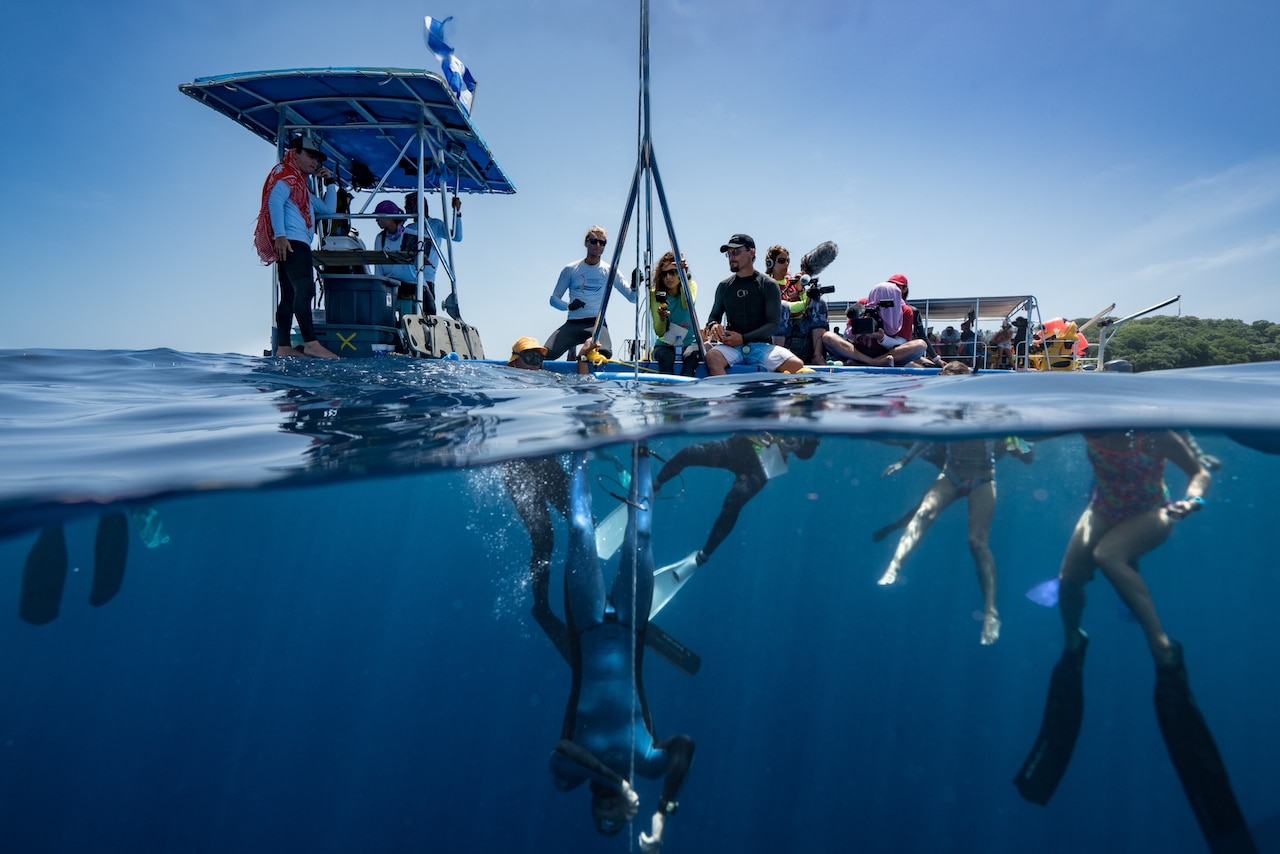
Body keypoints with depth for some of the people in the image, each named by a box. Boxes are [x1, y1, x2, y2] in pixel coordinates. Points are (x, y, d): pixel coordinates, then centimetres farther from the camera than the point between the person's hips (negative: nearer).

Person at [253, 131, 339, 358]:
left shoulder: (302, 184, 32)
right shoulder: (285, 174, 3)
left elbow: (328, 208, 32)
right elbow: (274, 202, -13)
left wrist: (330, 183, 23)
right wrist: (280, 235, -24)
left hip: (297, 244, 10)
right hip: (290, 241, -10)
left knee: (289, 296, 5)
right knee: (304, 289, -22)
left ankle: (283, 347, 3)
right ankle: (311, 343, -33)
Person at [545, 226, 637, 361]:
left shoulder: (609, 271, 9)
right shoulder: (570, 269, 10)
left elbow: (632, 298, 6)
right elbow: (554, 299, 12)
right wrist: (568, 306, -9)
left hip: (597, 323, 0)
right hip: (573, 324, 1)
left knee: (605, 353, -34)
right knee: (547, 354, -25)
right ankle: (571, 351, 5)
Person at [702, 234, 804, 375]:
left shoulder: (769, 285, 6)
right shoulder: (724, 286, 16)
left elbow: (773, 324, -1)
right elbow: (713, 316, 22)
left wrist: (743, 338, -14)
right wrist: (713, 325, -5)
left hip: (762, 345, -1)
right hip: (731, 347, 1)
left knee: (797, 365, -28)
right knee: (712, 356, -35)